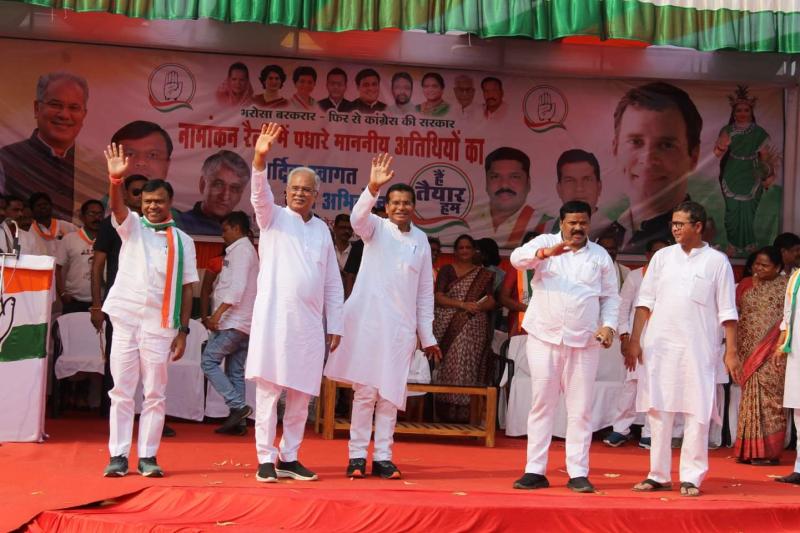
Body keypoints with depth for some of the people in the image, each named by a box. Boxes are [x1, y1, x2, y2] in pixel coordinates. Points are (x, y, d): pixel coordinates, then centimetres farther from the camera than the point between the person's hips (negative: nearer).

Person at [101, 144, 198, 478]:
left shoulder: (182, 240, 6)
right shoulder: (132, 226, 7)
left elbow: (187, 288, 6)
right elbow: (116, 206, -15)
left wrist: (183, 330, 0)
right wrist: (116, 179, -35)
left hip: (160, 325, 0)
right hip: (126, 320, 0)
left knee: (155, 394, 3)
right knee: (122, 391, 2)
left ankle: (148, 456, 8)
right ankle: (118, 456, 5)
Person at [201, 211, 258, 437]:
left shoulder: (240, 250, -8)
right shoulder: (246, 250, 22)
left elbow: (237, 287, -20)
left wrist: (217, 314, -22)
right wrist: (217, 317, 20)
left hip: (234, 322, -10)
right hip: (244, 324, 10)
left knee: (209, 361, -8)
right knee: (235, 372, 8)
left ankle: (238, 406, -14)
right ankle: (238, 421, 6)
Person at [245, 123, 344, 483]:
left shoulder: (322, 229, 15)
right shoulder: (273, 218, 5)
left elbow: (333, 281, 16)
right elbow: (260, 195, -17)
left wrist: (335, 325, 11)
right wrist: (260, 160, -36)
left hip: (309, 323, 4)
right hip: (274, 318, -4)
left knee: (301, 394, 6)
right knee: (268, 390, -5)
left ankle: (289, 459, 14)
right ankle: (266, 459, 1)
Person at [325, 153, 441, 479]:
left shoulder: (421, 240, 12)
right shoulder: (376, 228, 2)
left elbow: (425, 291, 13)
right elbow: (357, 218, -23)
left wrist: (428, 337, 11)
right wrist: (373, 187, -40)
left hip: (402, 326, 3)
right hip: (368, 321, -3)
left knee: (391, 393, 5)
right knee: (365, 390, -2)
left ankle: (383, 457, 11)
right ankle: (357, 455, 4)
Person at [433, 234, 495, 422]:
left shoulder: (484, 275, 15)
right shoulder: (447, 270, 12)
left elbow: (491, 301, 8)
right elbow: (438, 297, 1)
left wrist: (478, 306, -14)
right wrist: (463, 304, -11)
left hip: (474, 327, 0)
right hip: (448, 325, 0)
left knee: (466, 367, -10)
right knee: (447, 367, -8)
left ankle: (462, 412, -10)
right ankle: (445, 411, -6)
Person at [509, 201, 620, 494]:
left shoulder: (600, 256, 10)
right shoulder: (545, 242, 4)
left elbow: (610, 296, 12)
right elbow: (517, 258, -14)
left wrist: (608, 325, -5)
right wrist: (544, 252, -33)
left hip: (584, 342, 1)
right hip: (544, 338, -1)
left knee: (580, 408, 2)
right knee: (542, 404, 3)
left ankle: (578, 473, 8)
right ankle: (535, 470, 8)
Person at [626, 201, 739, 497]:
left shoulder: (717, 261, 2)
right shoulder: (662, 256, 8)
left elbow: (727, 311, 1)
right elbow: (645, 301, 8)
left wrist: (731, 351, -4)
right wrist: (634, 340, 0)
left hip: (698, 349, -2)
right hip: (659, 346, 2)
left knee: (696, 414, -1)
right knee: (658, 411, 5)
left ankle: (691, 478, 7)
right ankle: (658, 475, 14)